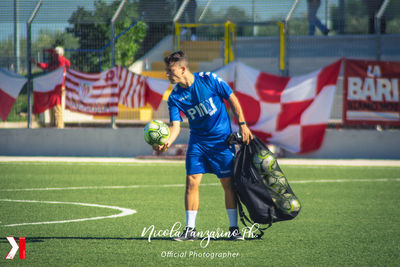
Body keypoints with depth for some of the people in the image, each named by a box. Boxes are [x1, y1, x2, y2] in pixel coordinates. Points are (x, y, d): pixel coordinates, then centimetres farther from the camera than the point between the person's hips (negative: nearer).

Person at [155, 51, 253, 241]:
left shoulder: (208, 80, -13)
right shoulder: (175, 97, -6)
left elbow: (232, 99, -3)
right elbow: (175, 126, -11)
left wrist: (242, 125, -6)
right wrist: (166, 143, -31)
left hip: (222, 139, -3)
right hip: (197, 141, 3)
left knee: (228, 183, -2)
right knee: (192, 181, -7)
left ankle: (234, 229, 7)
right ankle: (190, 229, 0)